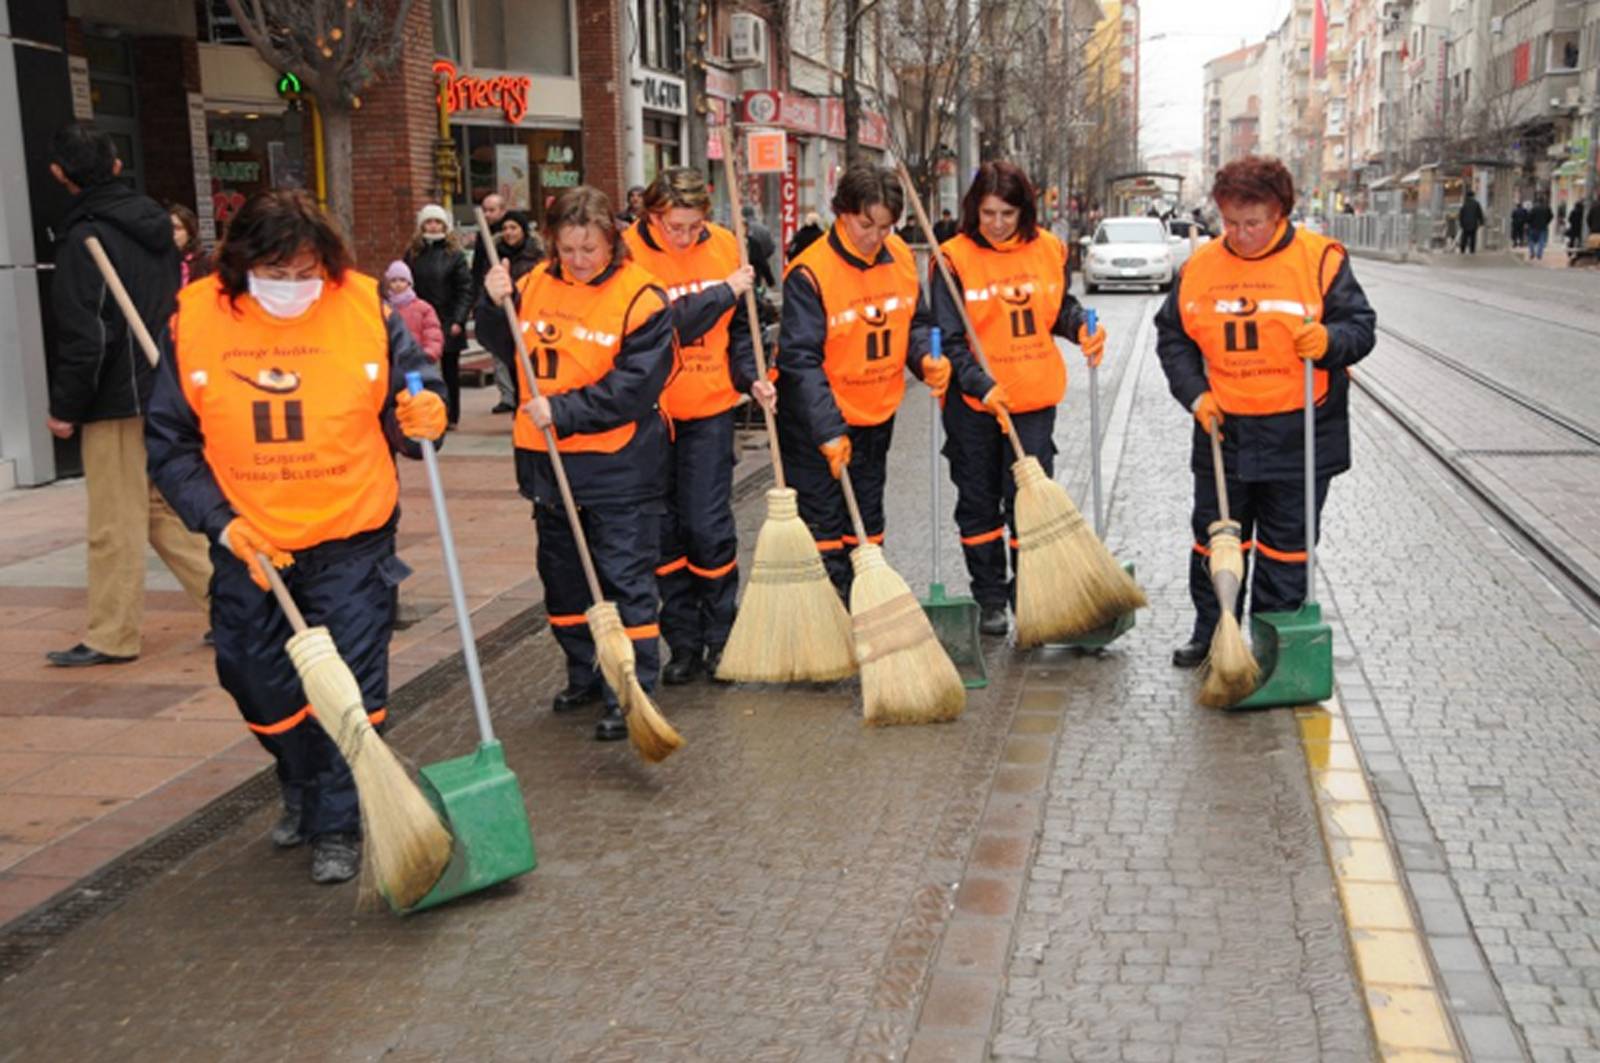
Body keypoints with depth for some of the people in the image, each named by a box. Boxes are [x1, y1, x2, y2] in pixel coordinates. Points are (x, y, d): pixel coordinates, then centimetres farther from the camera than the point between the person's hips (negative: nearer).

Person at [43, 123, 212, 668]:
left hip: (117, 402, -8)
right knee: (165, 508, 16)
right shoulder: (153, 224, 10)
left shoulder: (84, 237, -13)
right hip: (164, 393, 8)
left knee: (115, 522, 0)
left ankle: (111, 636, 9)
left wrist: (65, 408, -9)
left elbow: (85, 335, -17)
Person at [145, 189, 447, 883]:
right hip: (247, 545, 2)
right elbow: (169, 444, -1)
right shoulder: (195, 318, -7)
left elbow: (412, 392, 4)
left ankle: (337, 825, 18)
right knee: (259, 683, 14)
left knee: (351, 686, 1)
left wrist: (424, 415, -21)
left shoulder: (365, 307, -9)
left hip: (351, 539, -2)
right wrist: (222, 522, -11)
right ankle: (302, 791, 41)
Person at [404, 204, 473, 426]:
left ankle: (452, 416, 18)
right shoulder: (413, 254, 6)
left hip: (448, 323, -2)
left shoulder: (454, 254, -2)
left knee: (450, 370, 8)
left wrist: (458, 320, -14)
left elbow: (465, 290, -5)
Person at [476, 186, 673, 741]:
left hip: (619, 466, -6)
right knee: (563, 576, 17)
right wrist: (496, 304, -6)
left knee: (625, 580, -2)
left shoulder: (640, 296, -13)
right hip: (548, 462, 7)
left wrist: (563, 412, -23)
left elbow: (635, 385, -20)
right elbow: (501, 344, 15)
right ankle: (585, 676, 33)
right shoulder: (535, 284, 4)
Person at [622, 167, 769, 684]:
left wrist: (751, 376, -5)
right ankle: (683, 642, 19)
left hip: (708, 409, 1)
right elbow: (661, 329, -23)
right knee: (663, 530, 7)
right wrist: (723, 292, -18)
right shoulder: (630, 252, -12)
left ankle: (720, 637, 15)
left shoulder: (724, 245, -1)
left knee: (709, 527, -1)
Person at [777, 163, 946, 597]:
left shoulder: (901, 256, -2)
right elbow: (800, 359, -24)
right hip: (816, 422, -6)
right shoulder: (810, 273, -22)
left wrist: (926, 359, -12)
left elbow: (917, 323, 11)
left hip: (877, 415, 7)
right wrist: (829, 431, -30)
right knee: (824, 530, -1)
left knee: (867, 525, 17)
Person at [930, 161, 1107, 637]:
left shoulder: (1049, 249, 1)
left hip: (1034, 398, 2)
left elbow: (1062, 307, 15)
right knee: (979, 502, 9)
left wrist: (1082, 329, -7)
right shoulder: (955, 258, -9)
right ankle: (990, 600, 23)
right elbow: (950, 338, -12)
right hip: (972, 401, -2)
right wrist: (983, 385, -24)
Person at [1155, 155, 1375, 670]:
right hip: (1222, 431, 3)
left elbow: (1360, 325, -5)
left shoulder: (1319, 258, -6)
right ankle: (1210, 632, 27)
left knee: (1286, 546, 8)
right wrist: (1194, 393, -3)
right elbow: (1172, 336, 10)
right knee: (1215, 537, 12)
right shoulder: (1200, 265, 3)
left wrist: (1328, 341, -28)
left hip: (1298, 436, -3)